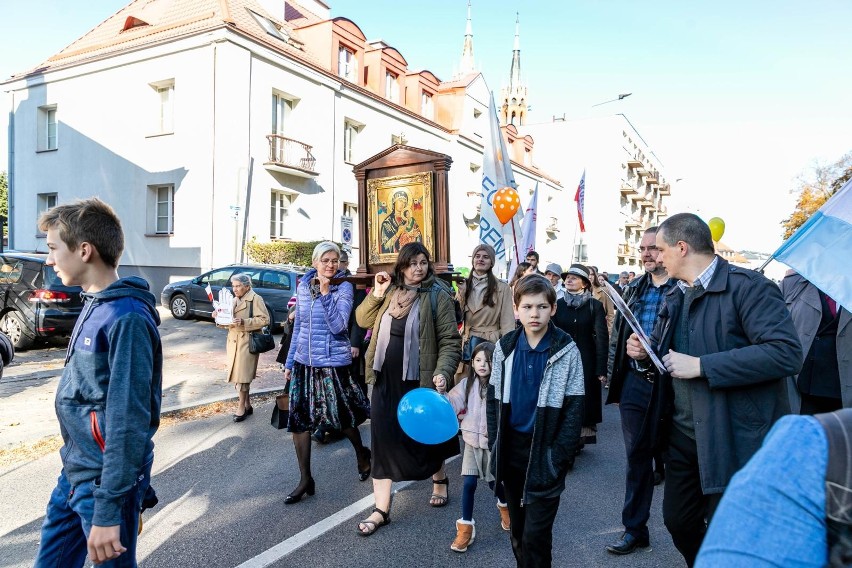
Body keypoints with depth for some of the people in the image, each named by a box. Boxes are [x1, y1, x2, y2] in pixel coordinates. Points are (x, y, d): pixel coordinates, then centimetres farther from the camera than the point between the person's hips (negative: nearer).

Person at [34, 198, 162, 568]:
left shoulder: (127, 318, -25)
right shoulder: (96, 304, 4)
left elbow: (129, 420, -26)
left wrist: (108, 510, -23)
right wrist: (75, 463, 20)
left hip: (105, 478, -8)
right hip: (75, 469, 8)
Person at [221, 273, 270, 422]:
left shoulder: (255, 299, -7)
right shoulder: (234, 300, 18)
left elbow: (265, 319, -15)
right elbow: (229, 320, 24)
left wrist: (244, 322, -23)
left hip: (247, 342, -8)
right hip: (233, 341, 8)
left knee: (242, 376, -7)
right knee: (237, 375, 10)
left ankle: (241, 408, 2)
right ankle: (247, 405, 20)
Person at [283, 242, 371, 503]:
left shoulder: (343, 288, -9)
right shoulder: (303, 286, 5)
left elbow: (339, 326, -20)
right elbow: (298, 327, 13)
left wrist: (325, 292, -24)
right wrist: (289, 362, 14)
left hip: (333, 362, -4)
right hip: (304, 362, 5)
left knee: (342, 417, 9)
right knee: (298, 420, 5)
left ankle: (362, 454, 39)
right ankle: (305, 480, 19)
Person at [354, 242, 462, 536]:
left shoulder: (438, 296, -8)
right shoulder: (390, 291, 6)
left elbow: (450, 341, -10)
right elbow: (362, 320, 10)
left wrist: (442, 372, -25)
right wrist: (376, 294, -5)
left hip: (419, 381, -3)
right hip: (385, 380, 4)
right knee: (383, 441, 3)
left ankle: (440, 479, 43)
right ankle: (381, 509, 12)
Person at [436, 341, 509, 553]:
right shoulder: (466, 384, -5)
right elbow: (453, 405, -10)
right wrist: (442, 393, -26)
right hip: (472, 440, 2)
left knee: (495, 481, 14)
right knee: (469, 483, 0)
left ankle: (504, 505, 47)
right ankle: (465, 527, 13)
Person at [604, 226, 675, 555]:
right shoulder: (634, 288, 10)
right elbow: (617, 334, 14)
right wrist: (614, 378, 12)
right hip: (634, 382, 5)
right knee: (637, 456, 10)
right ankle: (635, 529, 20)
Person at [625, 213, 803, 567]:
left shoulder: (747, 286, -14)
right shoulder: (674, 298, 12)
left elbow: (787, 353, -26)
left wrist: (701, 366, -26)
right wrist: (645, 356, -3)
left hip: (734, 440, -7)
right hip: (682, 435, 8)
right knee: (678, 522, 17)